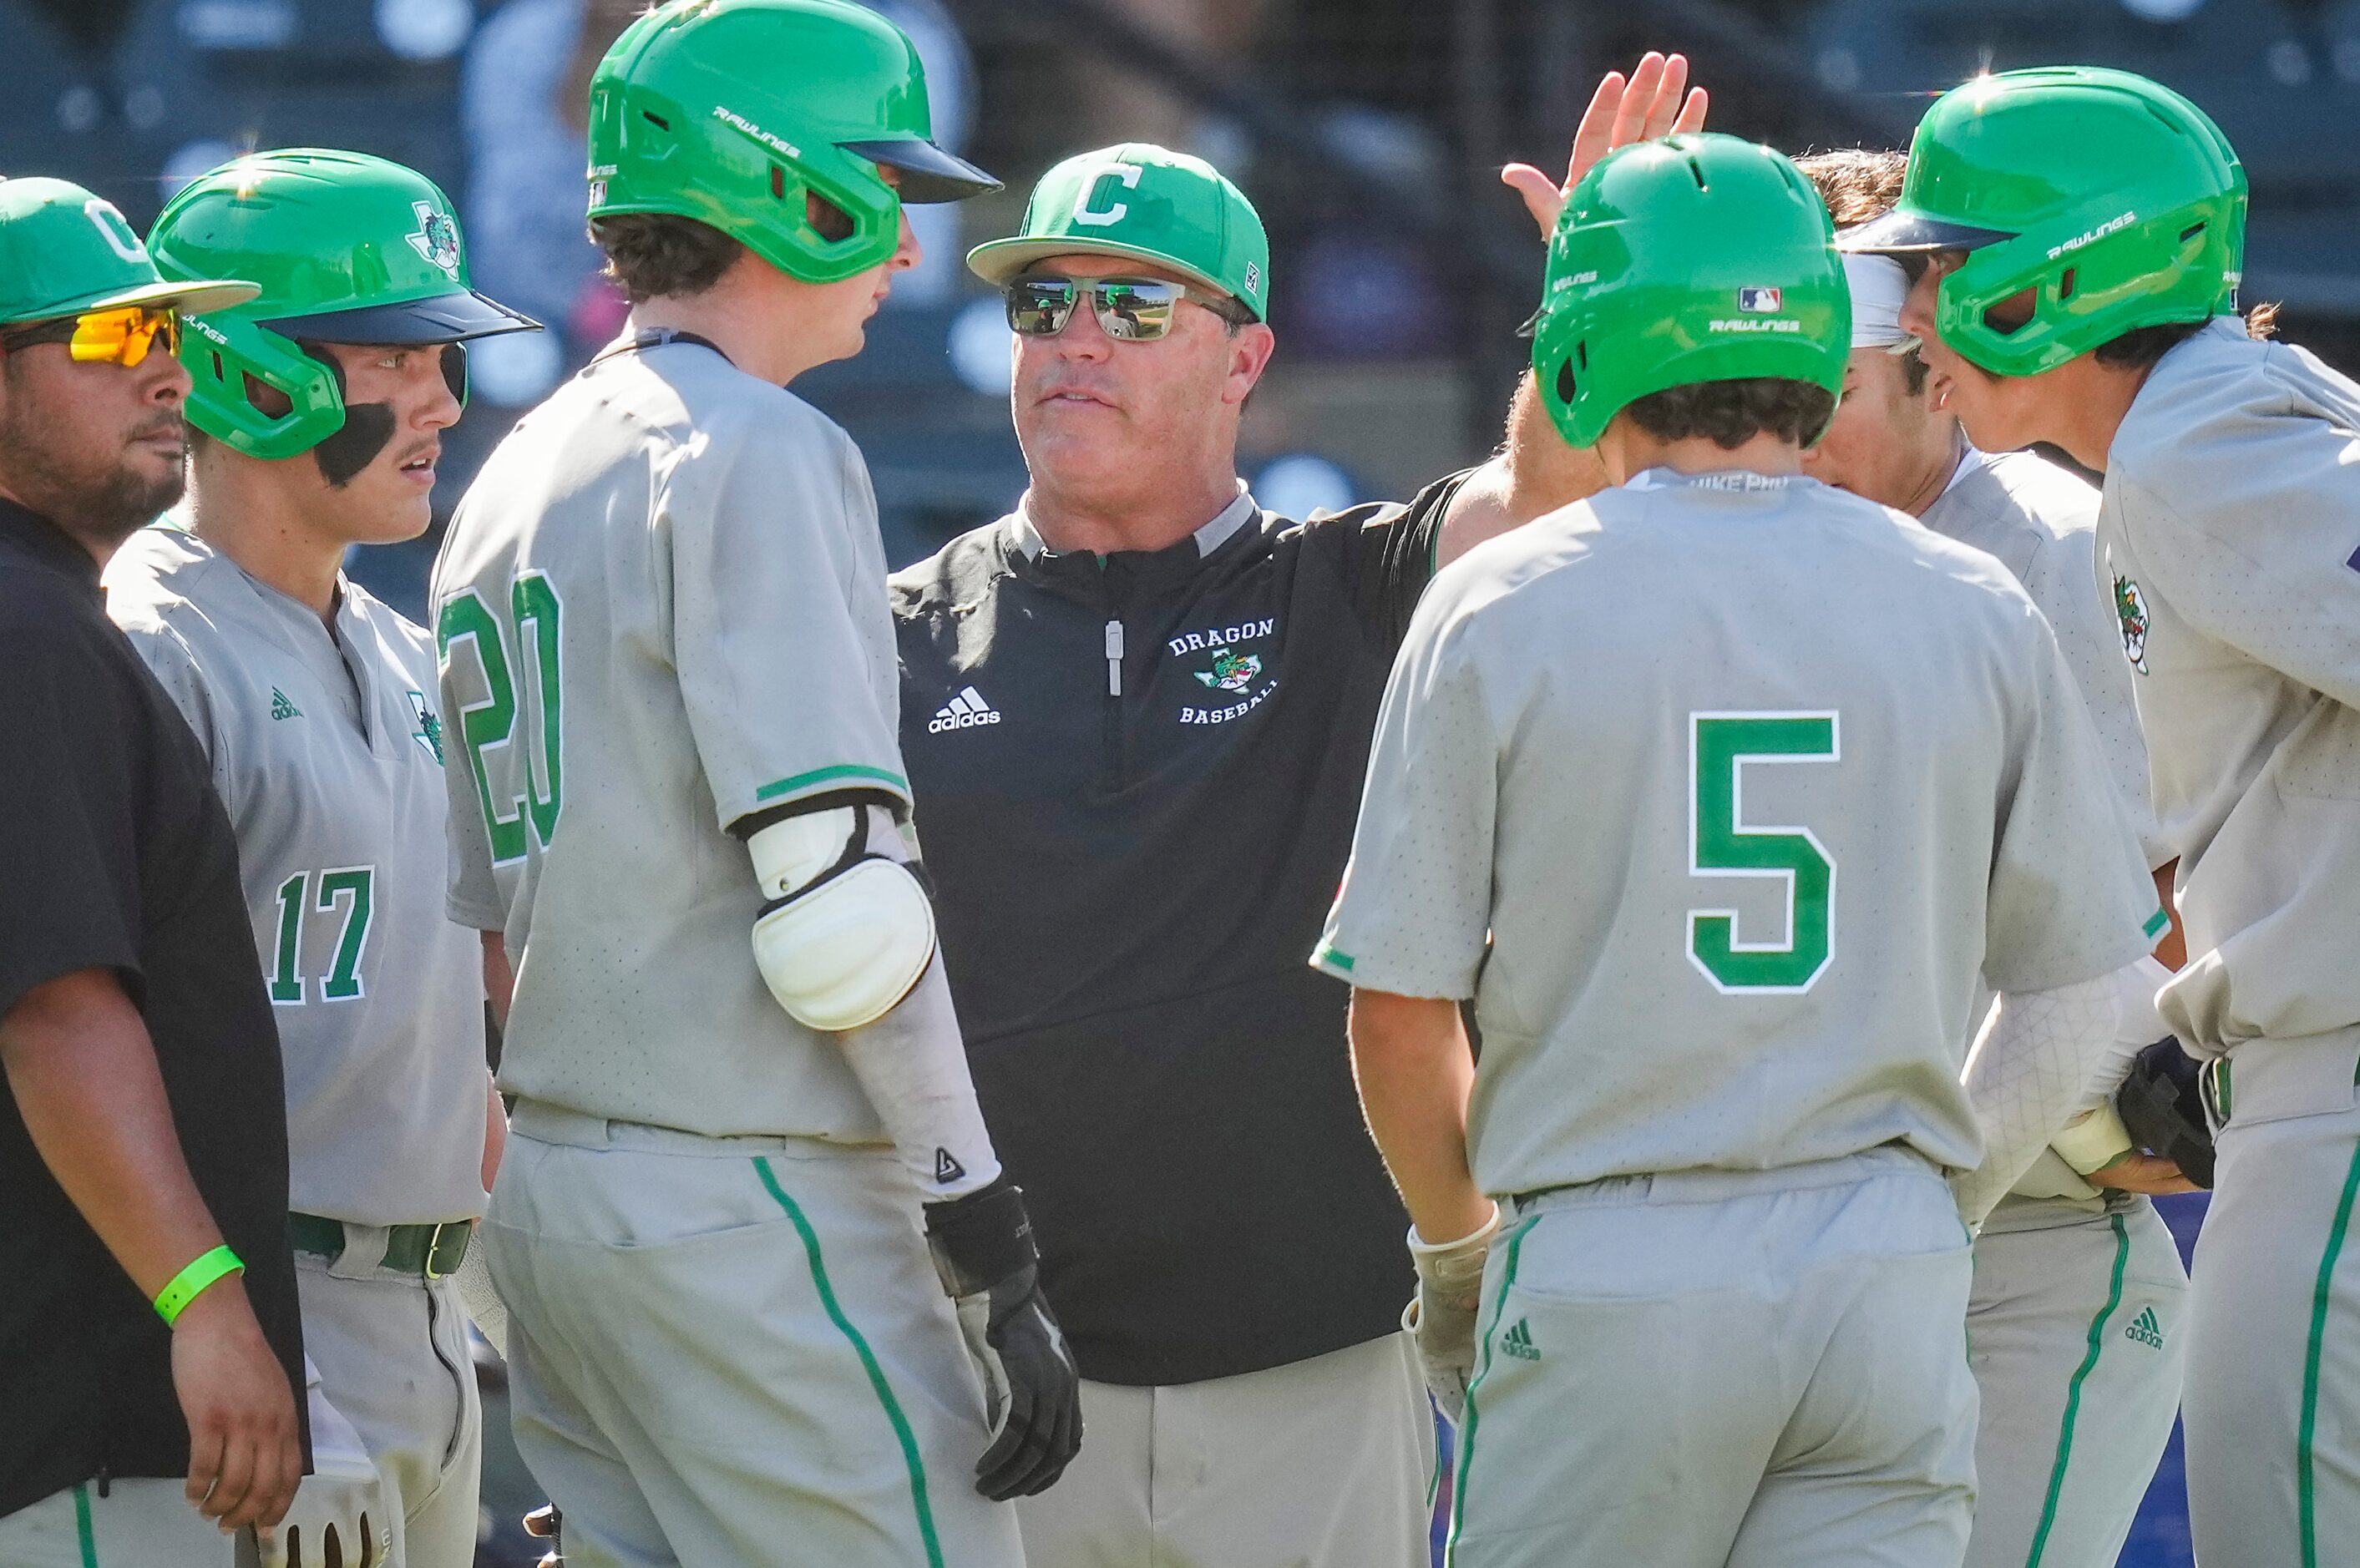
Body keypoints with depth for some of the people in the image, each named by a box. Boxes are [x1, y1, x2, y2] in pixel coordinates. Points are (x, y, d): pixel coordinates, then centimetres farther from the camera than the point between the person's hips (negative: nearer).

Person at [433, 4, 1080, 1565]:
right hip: (752, 1205, -9)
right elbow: (842, 902, -17)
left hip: (548, 1202, 9)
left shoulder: (510, 482, 18)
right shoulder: (755, 452, -10)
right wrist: (995, 1260, -16)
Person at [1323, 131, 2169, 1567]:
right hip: (1892, 1275, 2)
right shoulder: (1973, 610, 4)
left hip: (1607, 1272, -2)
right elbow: (2077, 989, 10)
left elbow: (1400, 1008, -1)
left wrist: (1454, 1247, 15)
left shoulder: (1498, 607, -2)